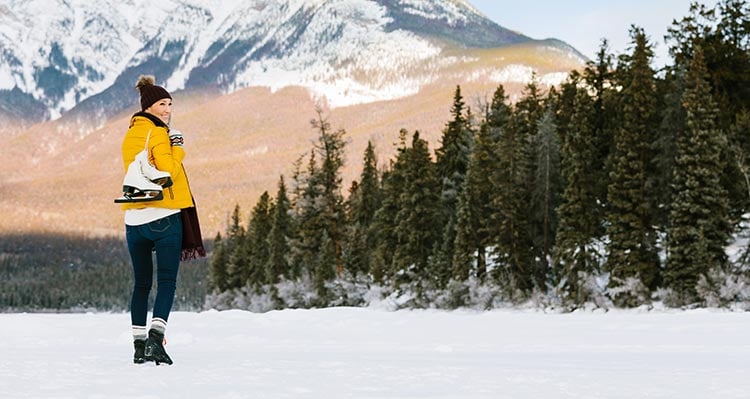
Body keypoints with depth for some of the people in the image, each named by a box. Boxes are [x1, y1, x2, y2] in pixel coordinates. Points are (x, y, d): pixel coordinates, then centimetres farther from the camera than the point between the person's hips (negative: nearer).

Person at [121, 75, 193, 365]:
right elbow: (168, 171, -16)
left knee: (141, 284, 12)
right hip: (164, 218, -7)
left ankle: (139, 345, 13)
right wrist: (177, 148, -3)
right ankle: (155, 338, -19)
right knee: (167, 282, -4)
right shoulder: (158, 134, -9)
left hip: (134, 219, 7)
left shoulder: (131, 135, 14)